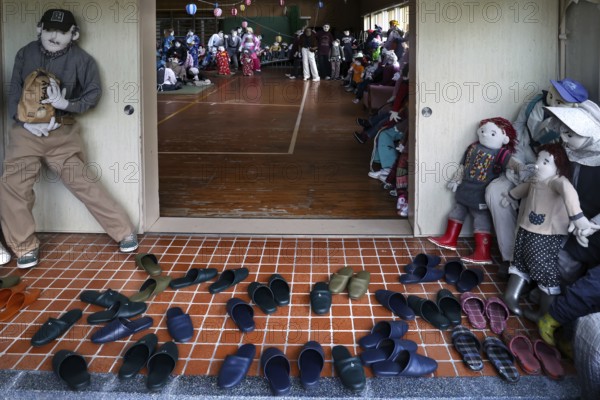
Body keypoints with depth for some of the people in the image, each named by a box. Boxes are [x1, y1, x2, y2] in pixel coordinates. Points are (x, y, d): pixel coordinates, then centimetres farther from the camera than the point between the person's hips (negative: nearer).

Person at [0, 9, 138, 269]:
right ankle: (26, 247, 9)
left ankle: (125, 232, 6)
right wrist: (25, 120, -13)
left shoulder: (81, 60, -4)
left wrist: (66, 104, -21)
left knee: (81, 183, -6)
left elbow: (94, 94, -4)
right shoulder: (25, 54, 3)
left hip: (62, 134, -2)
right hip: (26, 131, 3)